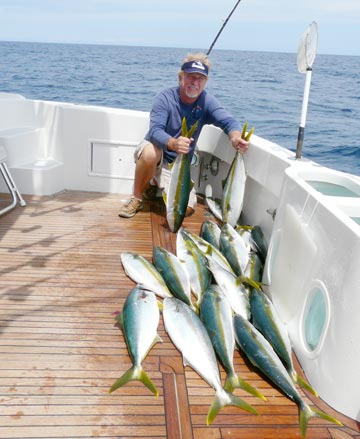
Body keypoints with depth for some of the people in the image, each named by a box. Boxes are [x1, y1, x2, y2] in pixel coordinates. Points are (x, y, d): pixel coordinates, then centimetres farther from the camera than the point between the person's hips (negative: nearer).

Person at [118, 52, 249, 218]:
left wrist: (235, 137, -46)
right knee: (151, 151, -39)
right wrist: (173, 143, -53)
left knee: (185, 209, -15)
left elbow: (229, 121, -21)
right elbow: (155, 131, -30)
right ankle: (136, 198, -12)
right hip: (153, 155, -3)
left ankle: (156, 182, 17)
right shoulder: (165, 98, -18)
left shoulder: (207, 101, -9)